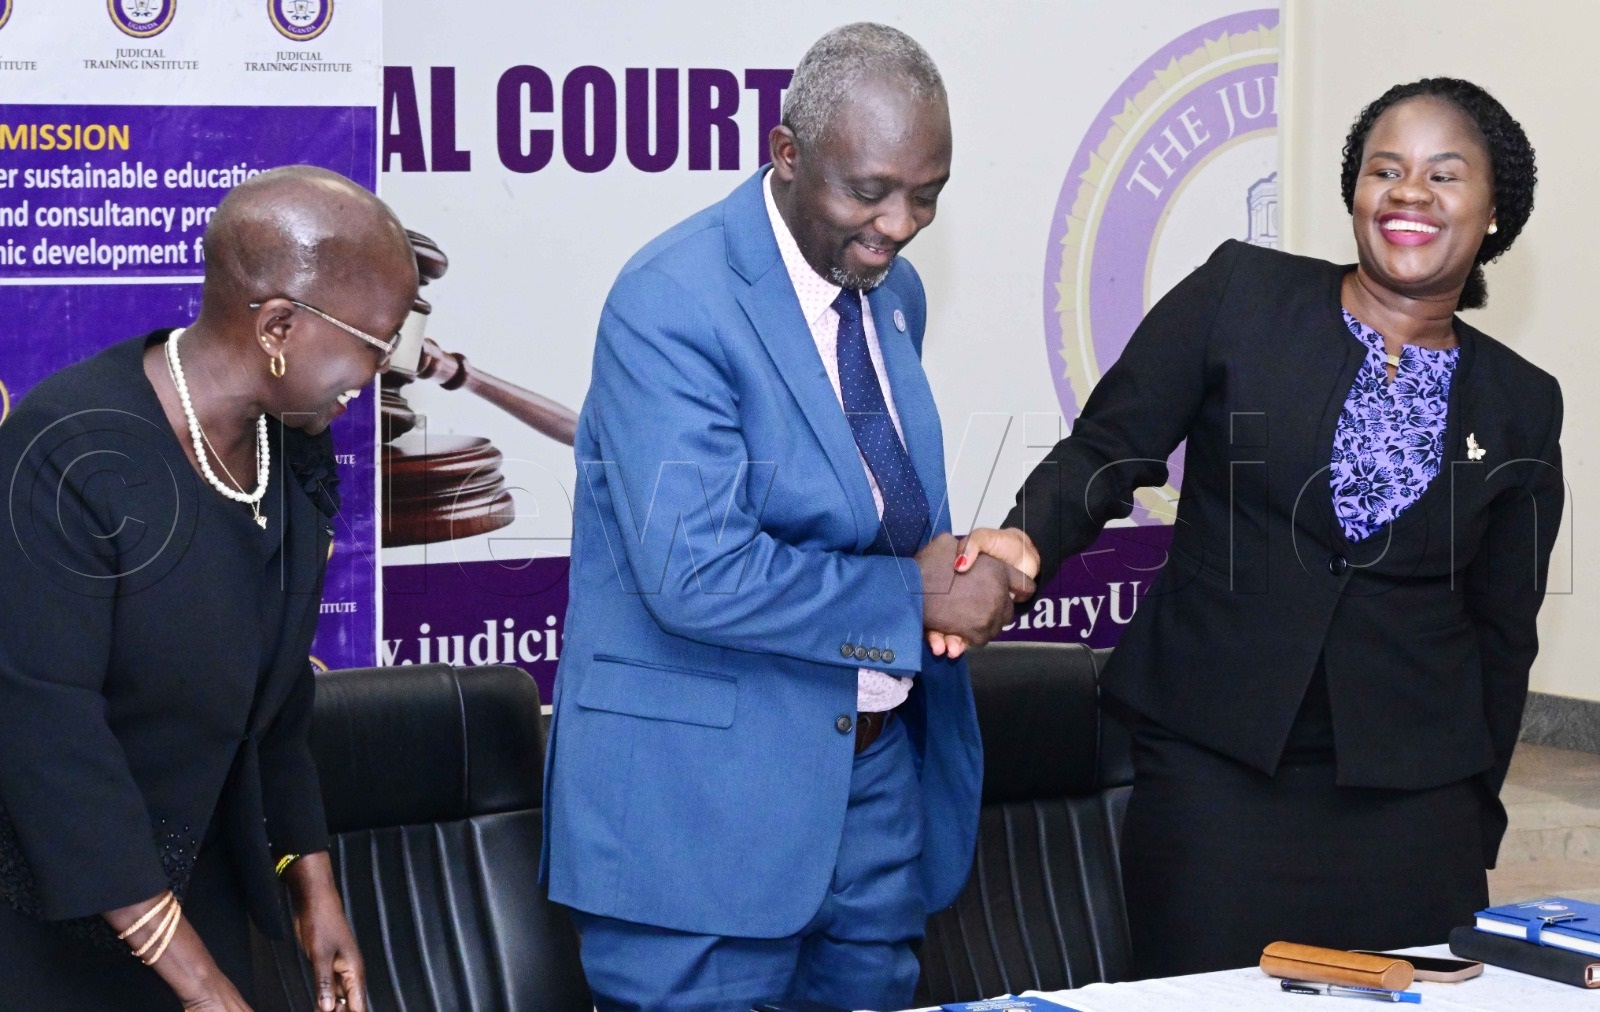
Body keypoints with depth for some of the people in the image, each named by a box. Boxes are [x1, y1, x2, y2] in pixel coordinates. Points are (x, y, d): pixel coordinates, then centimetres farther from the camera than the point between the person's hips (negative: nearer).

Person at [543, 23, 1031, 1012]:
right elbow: (697, 574, -26)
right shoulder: (672, 304, -18)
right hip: (709, 784, -8)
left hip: (878, 770, 8)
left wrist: (958, 566, -1)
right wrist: (911, 596, -19)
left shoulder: (894, 291, 9)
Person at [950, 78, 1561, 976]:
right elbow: (1106, 452, -1)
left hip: (1411, 800, 2)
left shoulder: (1521, 406, 7)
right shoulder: (1241, 295, 1)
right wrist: (1028, 540, -22)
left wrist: (1475, 825, 14)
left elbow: (1503, 633, 13)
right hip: (1212, 768, -2)